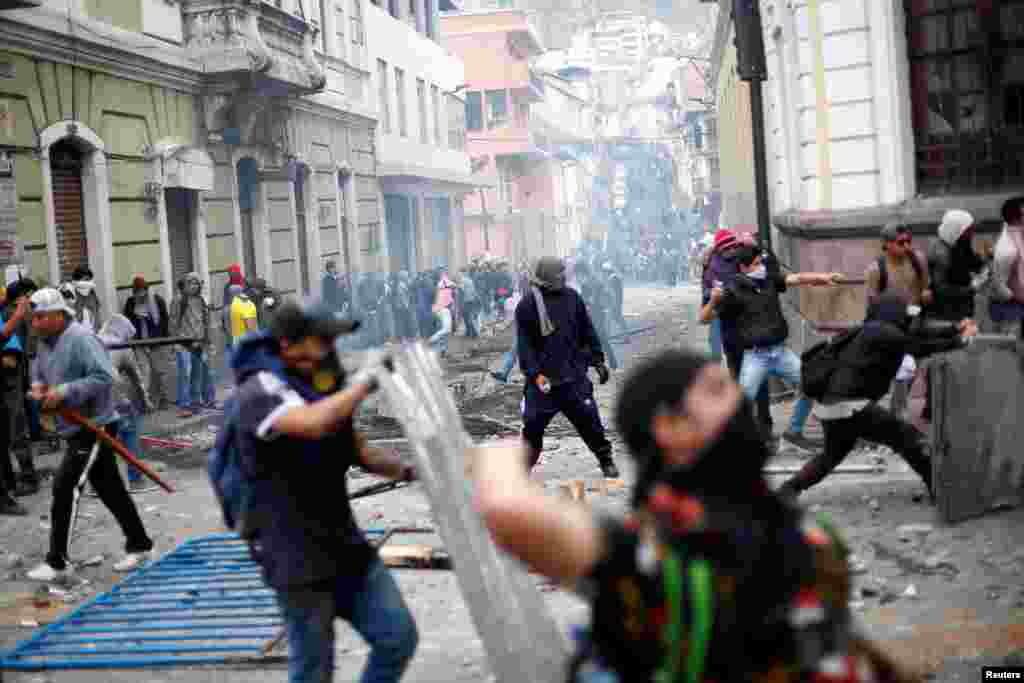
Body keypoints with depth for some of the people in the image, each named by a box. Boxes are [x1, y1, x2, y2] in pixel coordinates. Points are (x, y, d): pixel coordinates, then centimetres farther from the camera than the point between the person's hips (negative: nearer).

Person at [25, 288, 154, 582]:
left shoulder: (81, 337, -18)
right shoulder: (46, 342, 11)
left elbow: (104, 377, -25)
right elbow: (38, 372, 24)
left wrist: (64, 392, -27)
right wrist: (38, 387, 1)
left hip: (95, 426, -9)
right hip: (76, 428, 9)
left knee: (65, 487, -10)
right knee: (110, 489, 15)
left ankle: (58, 562, -3)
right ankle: (139, 546, 26)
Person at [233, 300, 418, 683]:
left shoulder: (321, 388, 8)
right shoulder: (261, 390, -17)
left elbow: (358, 452, 18)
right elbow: (314, 425, -38)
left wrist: (409, 469, 1)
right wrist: (368, 377, -27)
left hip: (344, 544, 7)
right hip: (297, 558, -7)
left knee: (398, 637, 7)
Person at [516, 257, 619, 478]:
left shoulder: (572, 298, 3)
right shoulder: (527, 306, -6)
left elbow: (588, 332, 11)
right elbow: (524, 344, -7)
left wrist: (598, 360, 9)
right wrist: (535, 374, -16)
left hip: (574, 377, 2)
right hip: (543, 379, -2)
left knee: (589, 420, 5)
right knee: (533, 426, 1)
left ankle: (606, 461, 22)